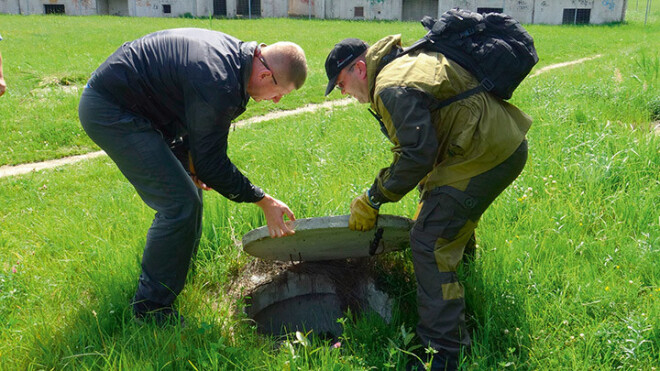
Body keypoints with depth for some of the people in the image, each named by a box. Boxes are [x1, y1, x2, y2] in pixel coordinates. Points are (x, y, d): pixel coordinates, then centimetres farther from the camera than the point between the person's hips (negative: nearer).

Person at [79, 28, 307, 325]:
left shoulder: (235, 52, 1)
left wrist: (191, 159, 4)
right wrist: (264, 201, -15)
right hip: (109, 111, -10)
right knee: (181, 204, -14)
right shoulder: (218, 84, -31)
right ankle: (151, 307, 1)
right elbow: (212, 165, -22)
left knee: (186, 190, 15)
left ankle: (178, 280, 33)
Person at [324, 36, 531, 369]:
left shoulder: (393, 87, -19)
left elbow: (417, 154, -24)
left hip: (487, 154, -11)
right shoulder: (408, 63, 16)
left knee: (430, 242, -12)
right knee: (454, 220, 32)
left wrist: (373, 199, -13)